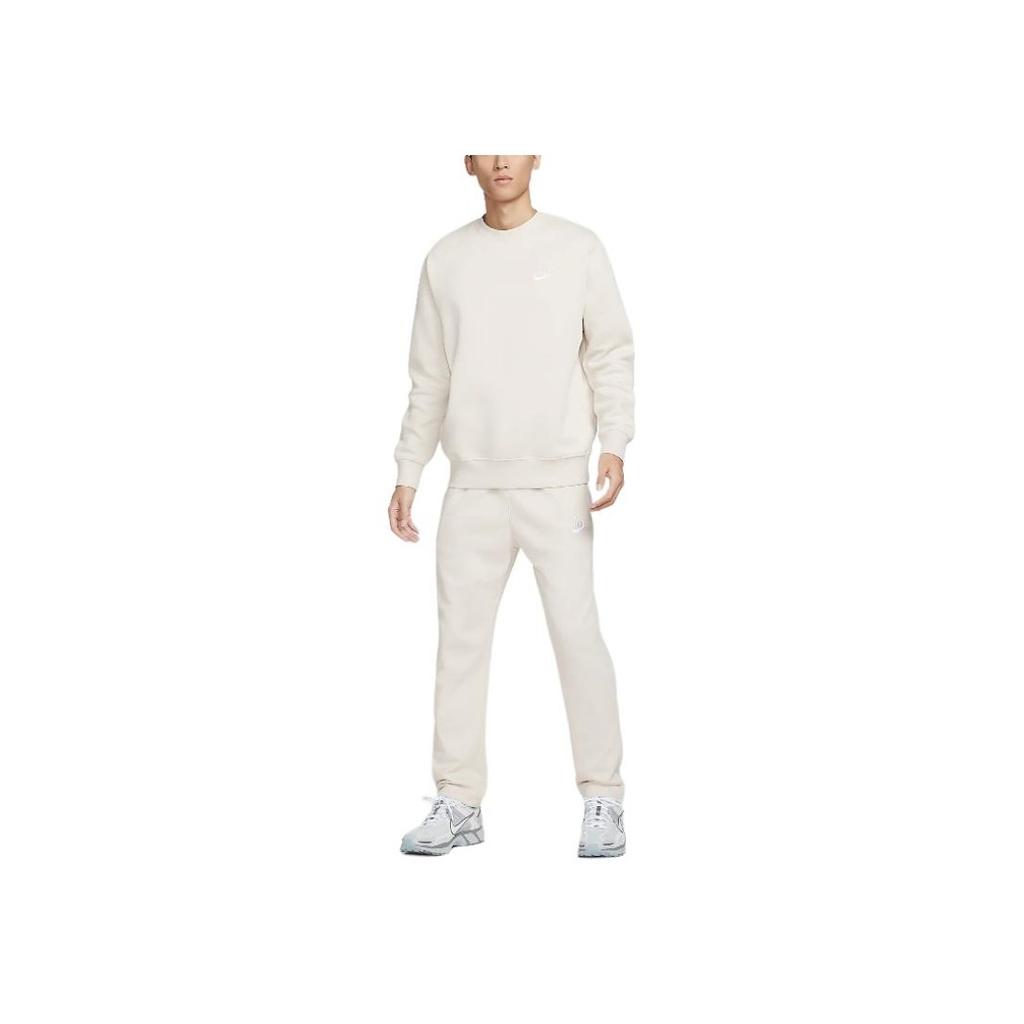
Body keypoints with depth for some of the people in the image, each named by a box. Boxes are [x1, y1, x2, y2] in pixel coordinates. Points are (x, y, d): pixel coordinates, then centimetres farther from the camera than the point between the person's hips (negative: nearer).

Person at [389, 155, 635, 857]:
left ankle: (603, 800, 6)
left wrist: (614, 443, -13)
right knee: (461, 640, 4)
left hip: (558, 483, -3)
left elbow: (611, 354, 1)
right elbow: (428, 379, 15)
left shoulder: (576, 247, 3)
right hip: (472, 485, 3)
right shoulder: (445, 260, 11)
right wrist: (408, 472, 11)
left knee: (577, 636, -4)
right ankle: (459, 803, 14)